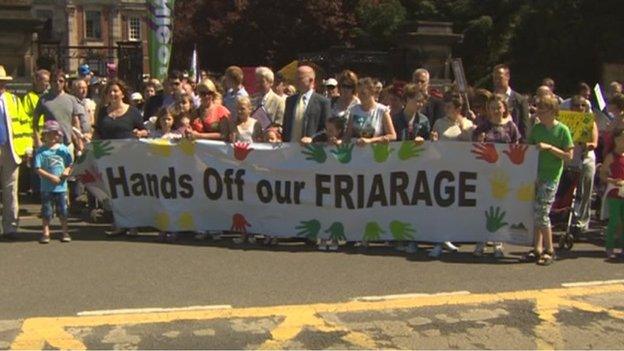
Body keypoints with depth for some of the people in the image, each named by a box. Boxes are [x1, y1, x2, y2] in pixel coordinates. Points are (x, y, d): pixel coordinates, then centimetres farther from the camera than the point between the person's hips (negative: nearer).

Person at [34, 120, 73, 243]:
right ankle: (46, 232, 16)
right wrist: (51, 177, -17)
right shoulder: (41, 151, -4)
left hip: (61, 186, 1)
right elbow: (38, 169, -8)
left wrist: (67, 171, -10)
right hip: (46, 187, -1)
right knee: (46, 210, 5)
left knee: (63, 210, 8)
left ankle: (65, 232, 18)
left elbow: (70, 165, 11)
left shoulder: (63, 149, 3)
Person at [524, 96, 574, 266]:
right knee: (536, 212, 6)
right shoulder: (537, 128, 9)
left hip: (551, 176, -6)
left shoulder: (562, 130, -6)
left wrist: (549, 147, -17)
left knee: (541, 212, -9)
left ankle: (549, 250, 3)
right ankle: (537, 248, 14)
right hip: (536, 173, 6)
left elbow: (569, 156, -9)